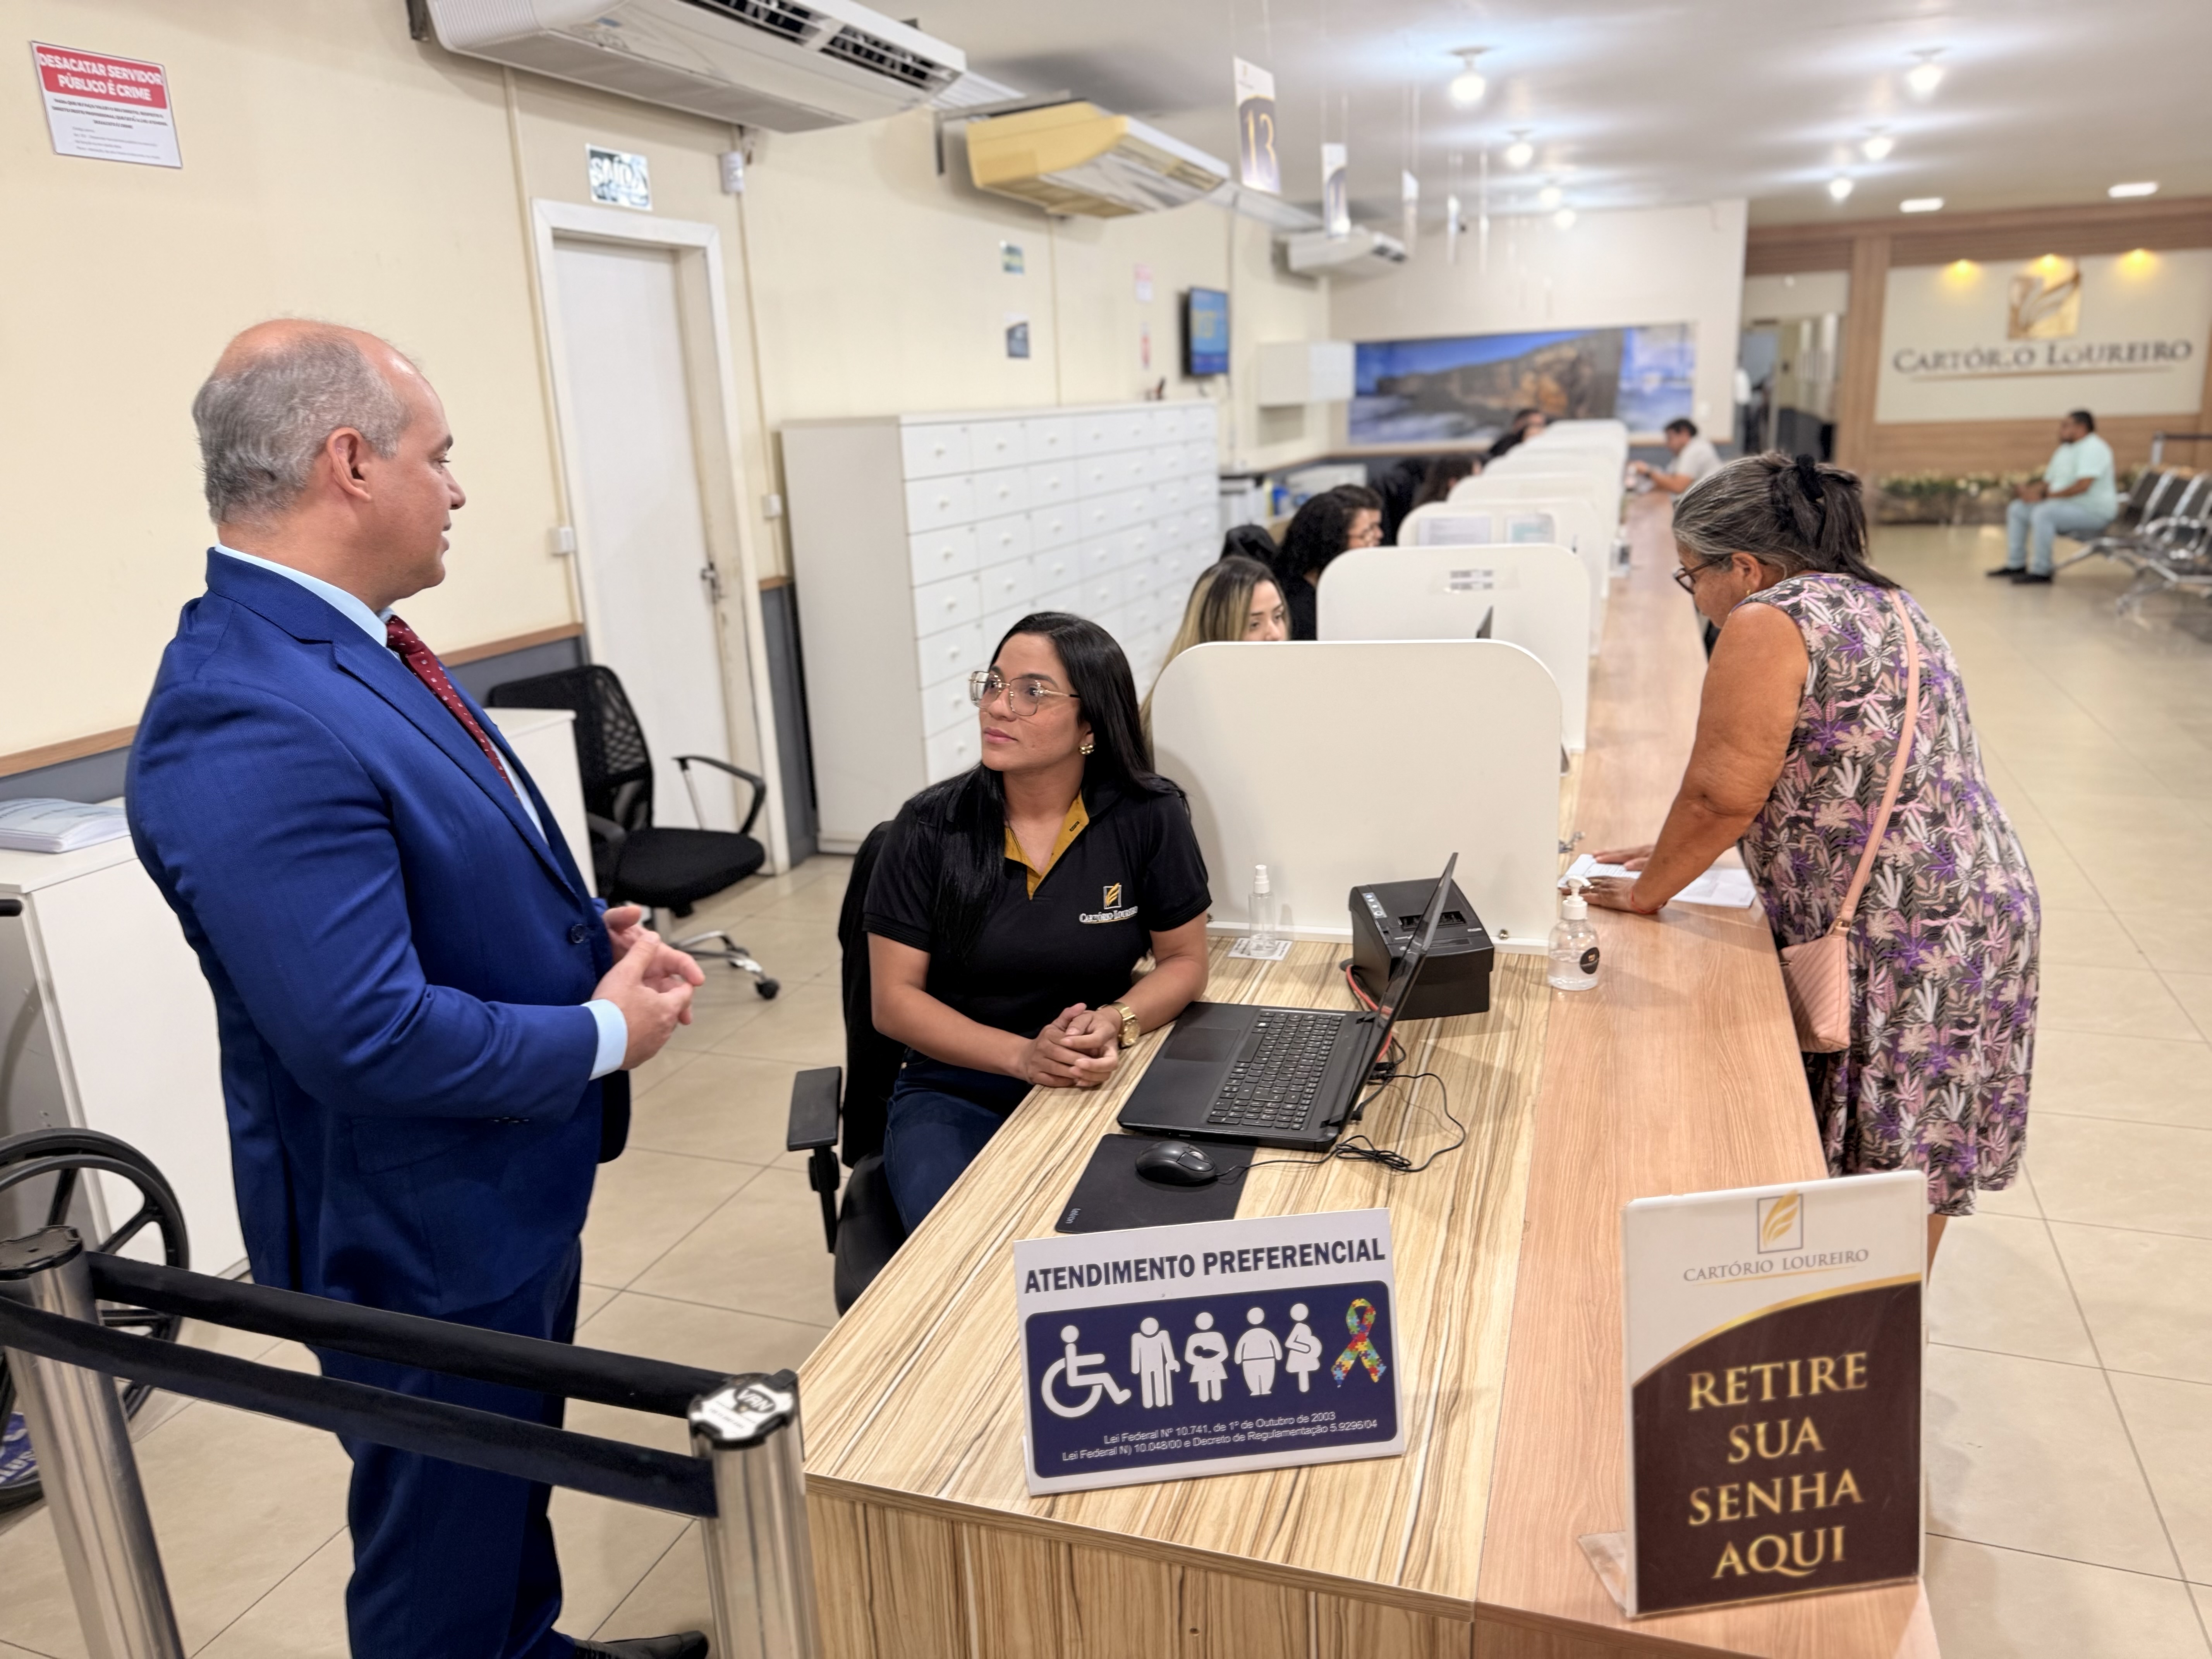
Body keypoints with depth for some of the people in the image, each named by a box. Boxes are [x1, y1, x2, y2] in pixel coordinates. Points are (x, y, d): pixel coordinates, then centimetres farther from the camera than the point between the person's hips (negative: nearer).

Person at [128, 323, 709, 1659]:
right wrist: (606, 1034, -19)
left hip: (513, 1186, 10)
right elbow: (368, 1038, -33)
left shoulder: (350, 646, 2)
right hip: (421, 1237, -9)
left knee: (513, 1484, 31)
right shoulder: (249, 728, -31)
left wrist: (589, 935, -2)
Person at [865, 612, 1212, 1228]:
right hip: (955, 1092, 0)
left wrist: (1116, 1021, -17)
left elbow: (1184, 960, 5)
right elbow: (895, 998, -5)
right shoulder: (930, 825, -6)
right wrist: (1023, 1056, -19)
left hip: (1101, 1086, 1)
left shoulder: (1149, 817, -6)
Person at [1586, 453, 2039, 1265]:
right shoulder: (1879, 603, 16)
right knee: (1913, 1159, 18)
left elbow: (1723, 793, -18)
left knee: (1876, 1168, 3)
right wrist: (1676, 850, 17)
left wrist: (1648, 891, -2)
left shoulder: (1768, 624, -15)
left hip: (1898, 940, -10)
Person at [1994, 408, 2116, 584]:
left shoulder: (2094, 448, -15)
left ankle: (2041, 572, -29)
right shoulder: (2065, 449, 15)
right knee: (2016, 509, 7)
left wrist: (2047, 496, -22)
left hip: (2094, 511, -10)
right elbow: (2049, 482, 16)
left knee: (2043, 513, -33)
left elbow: (2083, 486, -27)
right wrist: (2032, 490, -7)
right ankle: (2016, 564, 7)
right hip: (2064, 506, 10)